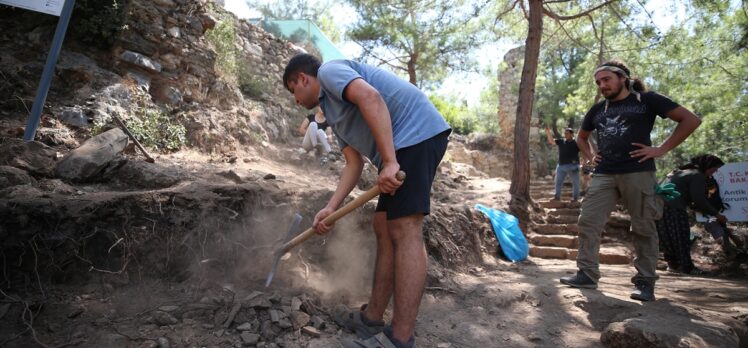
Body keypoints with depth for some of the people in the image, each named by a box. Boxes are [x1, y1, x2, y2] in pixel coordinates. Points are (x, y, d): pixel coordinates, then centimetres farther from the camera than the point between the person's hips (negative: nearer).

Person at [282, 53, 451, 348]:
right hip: (403, 144, 10)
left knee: (404, 230, -13)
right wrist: (330, 208, 14)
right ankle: (373, 318, 18)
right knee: (384, 228, 9)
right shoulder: (332, 112, 28)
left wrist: (389, 161, -25)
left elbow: (370, 98, -19)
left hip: (416, 131, -10)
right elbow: (354, 164, 22)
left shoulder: (329, 71, 1)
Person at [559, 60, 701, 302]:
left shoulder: (646, 100, 4)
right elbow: (581, 137, 32)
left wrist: (661, 150, -7)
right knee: (588, 223, -4)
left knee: (643, 228, 1)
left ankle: (645, 282, 11)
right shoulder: (598, 109, 17)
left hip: (638, 173, -4)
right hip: (604, 175, 5)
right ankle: (586, 274, 2)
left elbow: (690, 120, 0)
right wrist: (589, 157, 14)